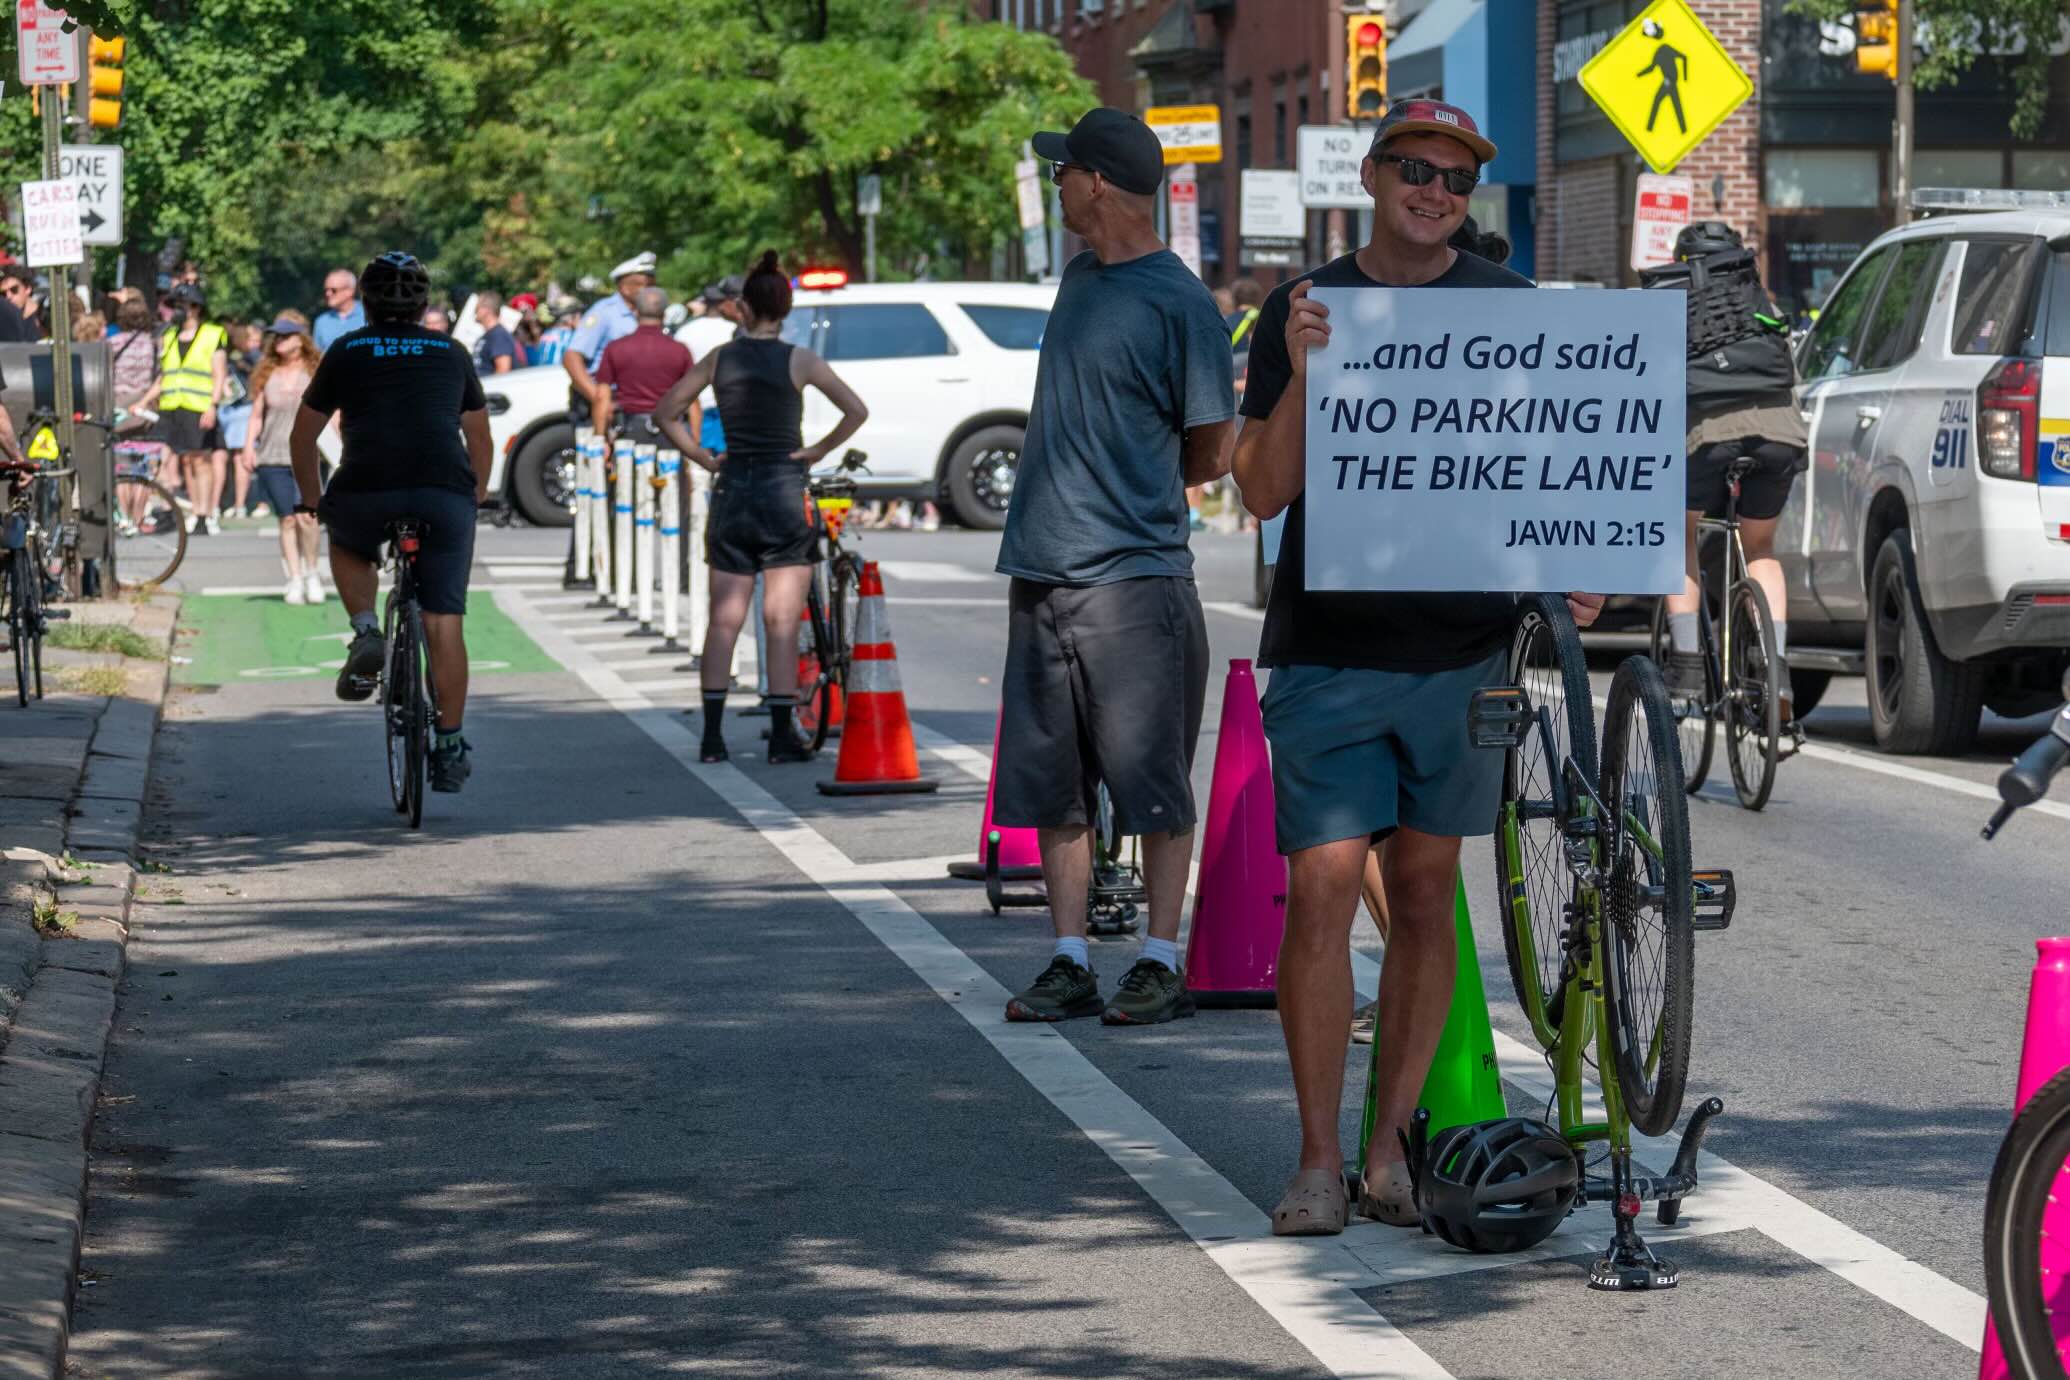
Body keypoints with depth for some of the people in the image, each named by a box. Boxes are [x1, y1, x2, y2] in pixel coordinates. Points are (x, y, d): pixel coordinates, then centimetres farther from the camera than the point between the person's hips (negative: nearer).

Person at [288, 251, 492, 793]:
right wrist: (475, 496, 45)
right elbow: (480, 436, 30)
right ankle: (449, 748, 5)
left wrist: (312, 500, 38)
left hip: (367, 491, -1)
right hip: (446, 493, 1)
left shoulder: (347, 351, 18)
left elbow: (302, 436, 23)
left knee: (348, 546, 33)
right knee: (444, 622, 6)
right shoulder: (452, 352, 22)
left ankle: (366, 633, 10)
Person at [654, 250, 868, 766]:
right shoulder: (799, 360, -6)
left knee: (723, 621, 5)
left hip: (732, 491, 2)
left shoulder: (720, 358, 2)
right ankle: (783, 735, -2)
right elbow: (856, 411, -10)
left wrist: (705, 459, 8)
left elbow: (666, 411, 7)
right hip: (785, 491, -2)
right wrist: (818, 451, -1)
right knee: (782, 623, 0)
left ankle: (712, 735, 2)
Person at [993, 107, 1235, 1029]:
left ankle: (1161, 964, 5)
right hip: (1042, 574, 8)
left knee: (1153, 785, -1)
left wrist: (1125, 496, 6)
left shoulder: (1179, 303, -10)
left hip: (1133, 580, -8)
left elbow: (1212, 454, -5)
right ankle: (1069, 963, 14)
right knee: (1050, 786, 8)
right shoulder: (1079, 277, 13)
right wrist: (1058, 500, 13)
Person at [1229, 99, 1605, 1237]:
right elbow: (1263, 492, 0)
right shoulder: (1304, 309, 4)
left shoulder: (1509, 309, 7)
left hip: (1462, 646, 2)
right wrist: (1302, 373, -16)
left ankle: (1390, 1148, 16)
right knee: (1321, 888, -8)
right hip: (1327, 648, -2)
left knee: (1423, 892, 7)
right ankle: (1318, 1162, -1)